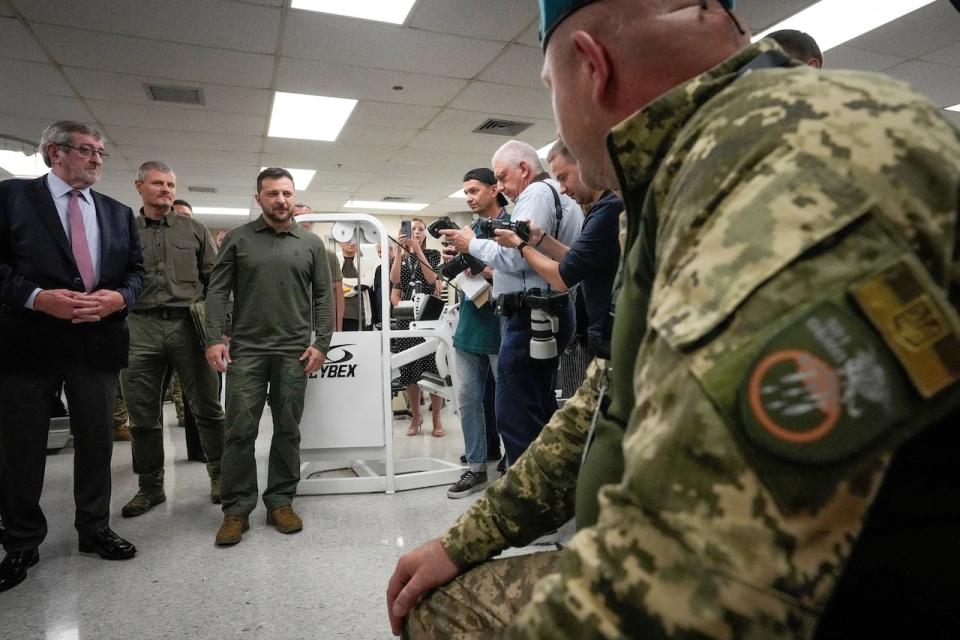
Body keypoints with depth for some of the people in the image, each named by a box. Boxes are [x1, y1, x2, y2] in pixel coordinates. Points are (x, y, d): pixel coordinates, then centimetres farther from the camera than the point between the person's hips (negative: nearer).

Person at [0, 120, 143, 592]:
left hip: (98, 341, 3)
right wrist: (38, 297, -18)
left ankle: (94, 529, 28)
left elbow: (136, 270, 10)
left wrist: (119, 297, -9)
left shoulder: (118, 212, 12)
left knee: (96, 442, 11)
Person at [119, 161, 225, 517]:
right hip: (140, 329, 1)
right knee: (143, 414, 7)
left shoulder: (194, 231, 11)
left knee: (207, 407, 3)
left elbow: (214, 281, 8)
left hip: (188, 325, -1)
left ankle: (220, 475, 17)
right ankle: (150, 487, 21)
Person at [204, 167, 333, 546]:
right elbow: (218, 290, 3)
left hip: (294, 352, 1)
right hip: (246, 349, 0)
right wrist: (214, 338, -7)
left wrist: (321, 343, -2)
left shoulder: (311, 243, 8)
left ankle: (281, 501, 20)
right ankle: (237, 508, 12)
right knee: (240, 430, 0)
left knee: (288, 430, 7)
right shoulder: (238, 239, 6)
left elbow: (323, 296, 6)